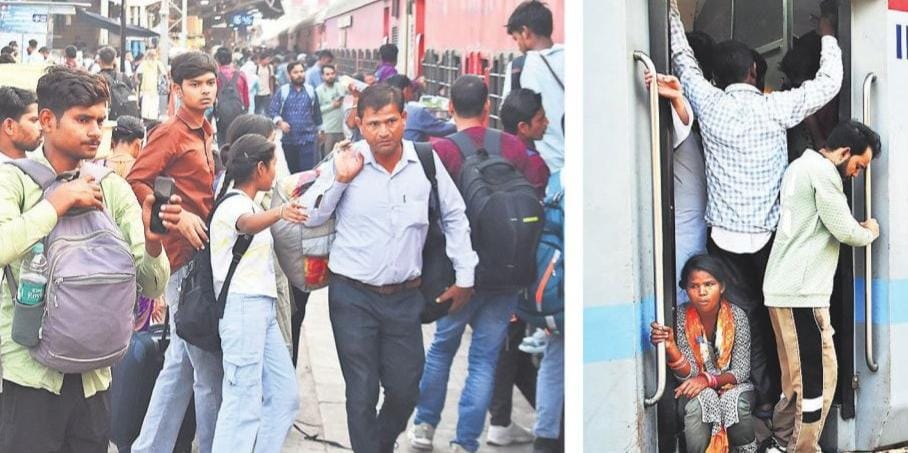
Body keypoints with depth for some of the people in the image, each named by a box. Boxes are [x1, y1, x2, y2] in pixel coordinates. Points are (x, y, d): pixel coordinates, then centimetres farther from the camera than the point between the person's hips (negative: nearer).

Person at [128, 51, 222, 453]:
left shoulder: (204, 131, 16)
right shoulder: (170, 132, -10)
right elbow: (135, 182, -18)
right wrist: (177, 216, -22)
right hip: (183, 256, -9)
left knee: (181, 361, 14)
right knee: (209, 367, -3)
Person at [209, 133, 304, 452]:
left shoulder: (246, 203, 18)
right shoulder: (234, 205, -13)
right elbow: (248, 223, -38)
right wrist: (279, 213, -57)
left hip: (262, 306, 10)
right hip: (242, 306, -10)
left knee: (285, 394, 9)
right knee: (244, 402, -14)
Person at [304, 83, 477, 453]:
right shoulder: (347, 161, -7)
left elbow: (454, 217, 8)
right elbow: (310, 218, -3)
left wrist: (465, 276, 8)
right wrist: (340, 179, -16)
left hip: (405, 297, 2)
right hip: (353, 297, -2)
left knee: (405, 390, 12)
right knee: (362, 393, 5)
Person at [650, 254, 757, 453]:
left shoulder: (737, 316, -14)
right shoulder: (681, 317, -14)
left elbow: (741, 371, -12)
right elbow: (688, 374, -17)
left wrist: (708, 380, -30)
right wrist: (669, 346, -36)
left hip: (732, 387, 1)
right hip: (696, 391, 0)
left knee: (735, 402, -31)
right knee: (701, 401, -33)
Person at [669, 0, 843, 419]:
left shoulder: (709, 103, -2)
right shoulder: (775, 108, -8)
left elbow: (683, 58, 13)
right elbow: (829, 82, 2)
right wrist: (827, 36, 17)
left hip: (723, 235, 2)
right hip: (768, 234, -2)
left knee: (744, 314, 8)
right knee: (774, 313, 11)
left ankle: (760, 396, 8)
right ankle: (773, 396, 14)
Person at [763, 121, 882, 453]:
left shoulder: (800, 166, 19)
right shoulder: (823, 172, -12)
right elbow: (845, 232, -11)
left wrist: (856, 227, 16)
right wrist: (870, 232, 8)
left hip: (784, 289, 10)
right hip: (802, 292, -10)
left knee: (798, 375, 14)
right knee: (819, 375, -5)